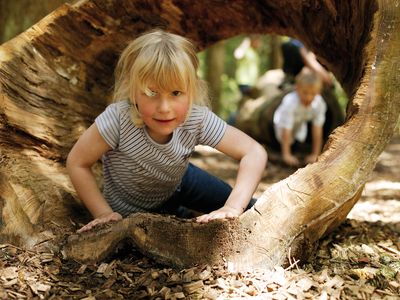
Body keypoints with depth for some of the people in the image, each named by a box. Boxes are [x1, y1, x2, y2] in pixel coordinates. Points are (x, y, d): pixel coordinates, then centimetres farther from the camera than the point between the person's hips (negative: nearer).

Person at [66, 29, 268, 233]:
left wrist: (233, 207, -42)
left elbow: (254, 152, -31)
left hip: (177, 182, 3)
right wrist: (103, 213, -29)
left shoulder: (197, 120, -33)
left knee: (248, 212, 5)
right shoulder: (119, 119, -41)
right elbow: (77, 163, -28)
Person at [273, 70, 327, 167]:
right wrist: (286, 155, -42)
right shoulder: (290, 103, -46)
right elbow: (286, 131, -43)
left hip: (300, 122, 3)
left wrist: (315, 154, -30)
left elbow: (317, 130, -32)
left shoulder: (319, 103, -37)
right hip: (283, 120, -3)